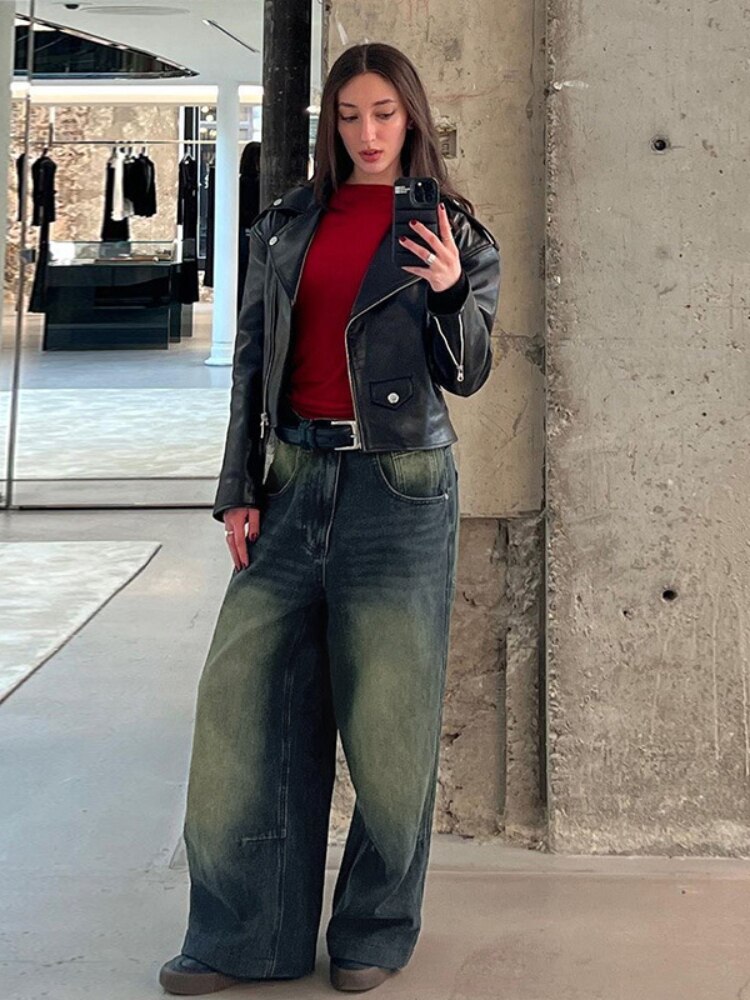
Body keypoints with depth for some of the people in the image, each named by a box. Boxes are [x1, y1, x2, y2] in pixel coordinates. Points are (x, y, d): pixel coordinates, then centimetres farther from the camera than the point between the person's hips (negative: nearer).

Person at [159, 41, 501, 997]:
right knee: (246, 699, -1)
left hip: (398, 485, -3)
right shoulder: (285, 225, 13)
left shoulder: (454, 231, 5)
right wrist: (238, 490, 5)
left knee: (387, 716, -1)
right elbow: (254, 361, 13)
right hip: (293, 477, 3)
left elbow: (466, 374, 4)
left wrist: (451, 290, -16)